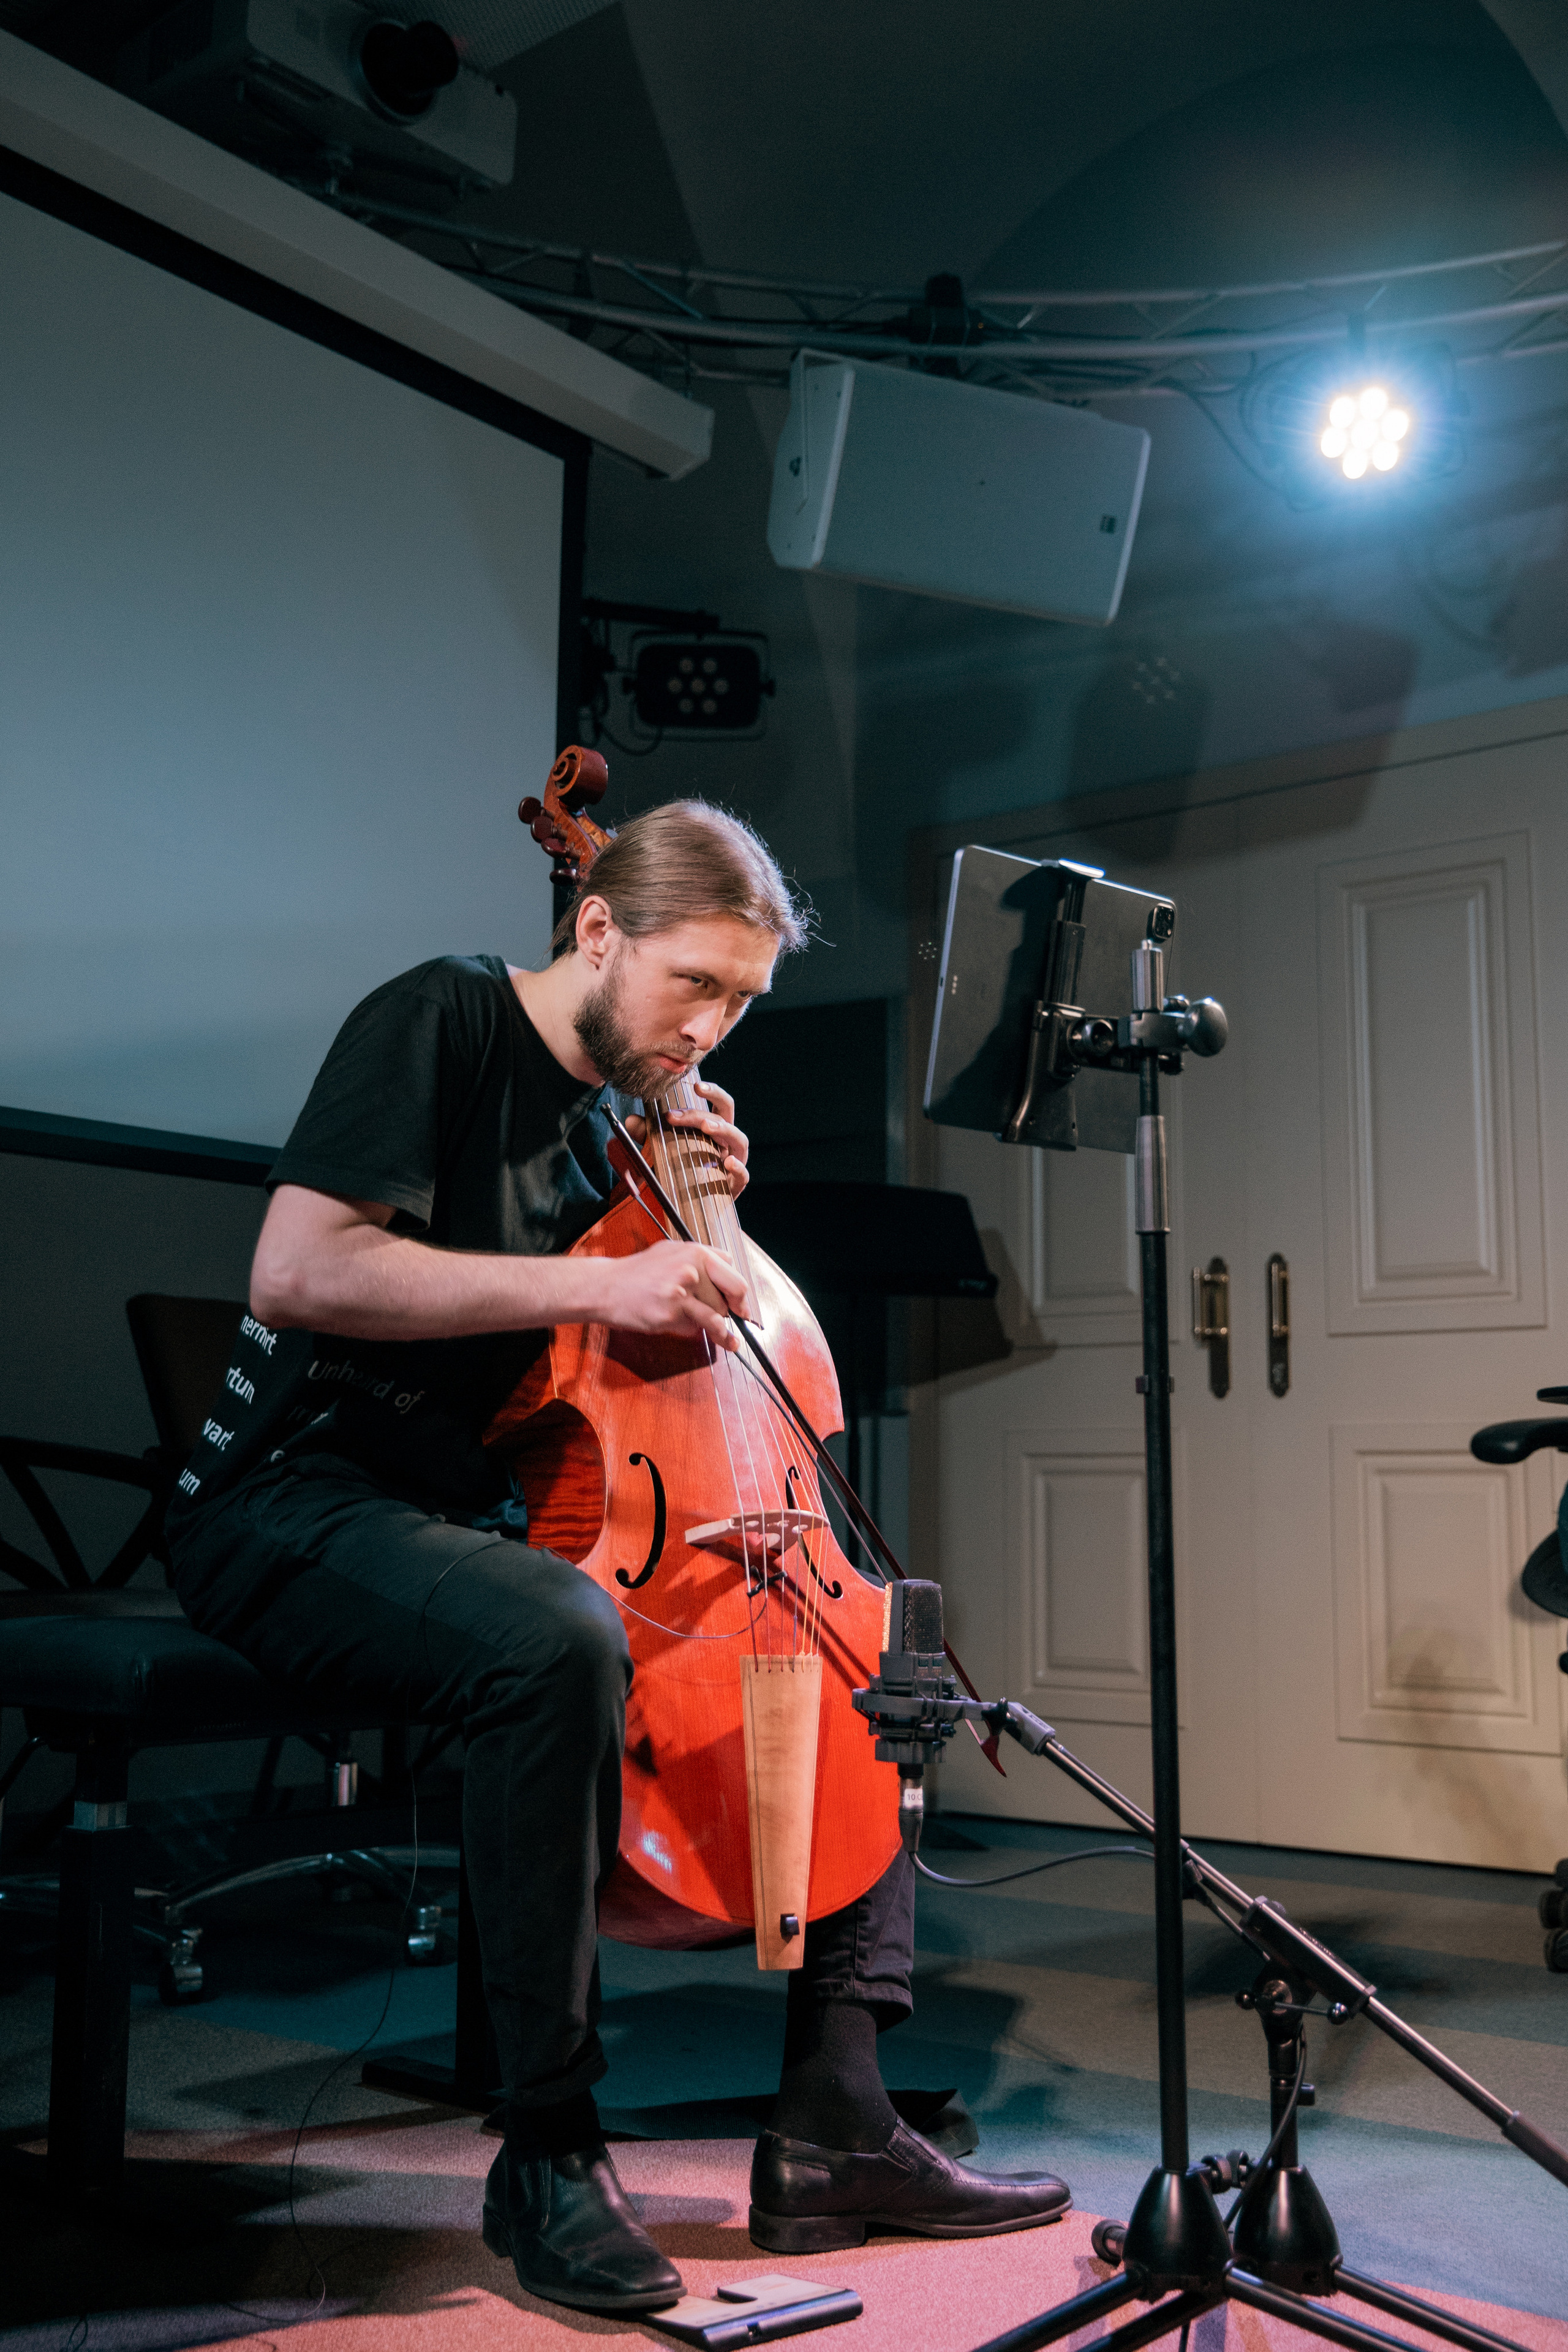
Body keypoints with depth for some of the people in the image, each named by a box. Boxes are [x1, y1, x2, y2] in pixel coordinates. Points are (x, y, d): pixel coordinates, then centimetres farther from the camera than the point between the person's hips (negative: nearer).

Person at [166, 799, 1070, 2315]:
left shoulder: (621, 1103, 13)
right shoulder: (442, 1021, -10)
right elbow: (297, 1272, -24)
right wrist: (586, 1284, -26)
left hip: (492, 1517, 8)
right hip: (299, 1515, -8)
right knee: (563, 1636, -39)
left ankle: (833, 2129, 1)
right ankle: (548, 2156, -22)